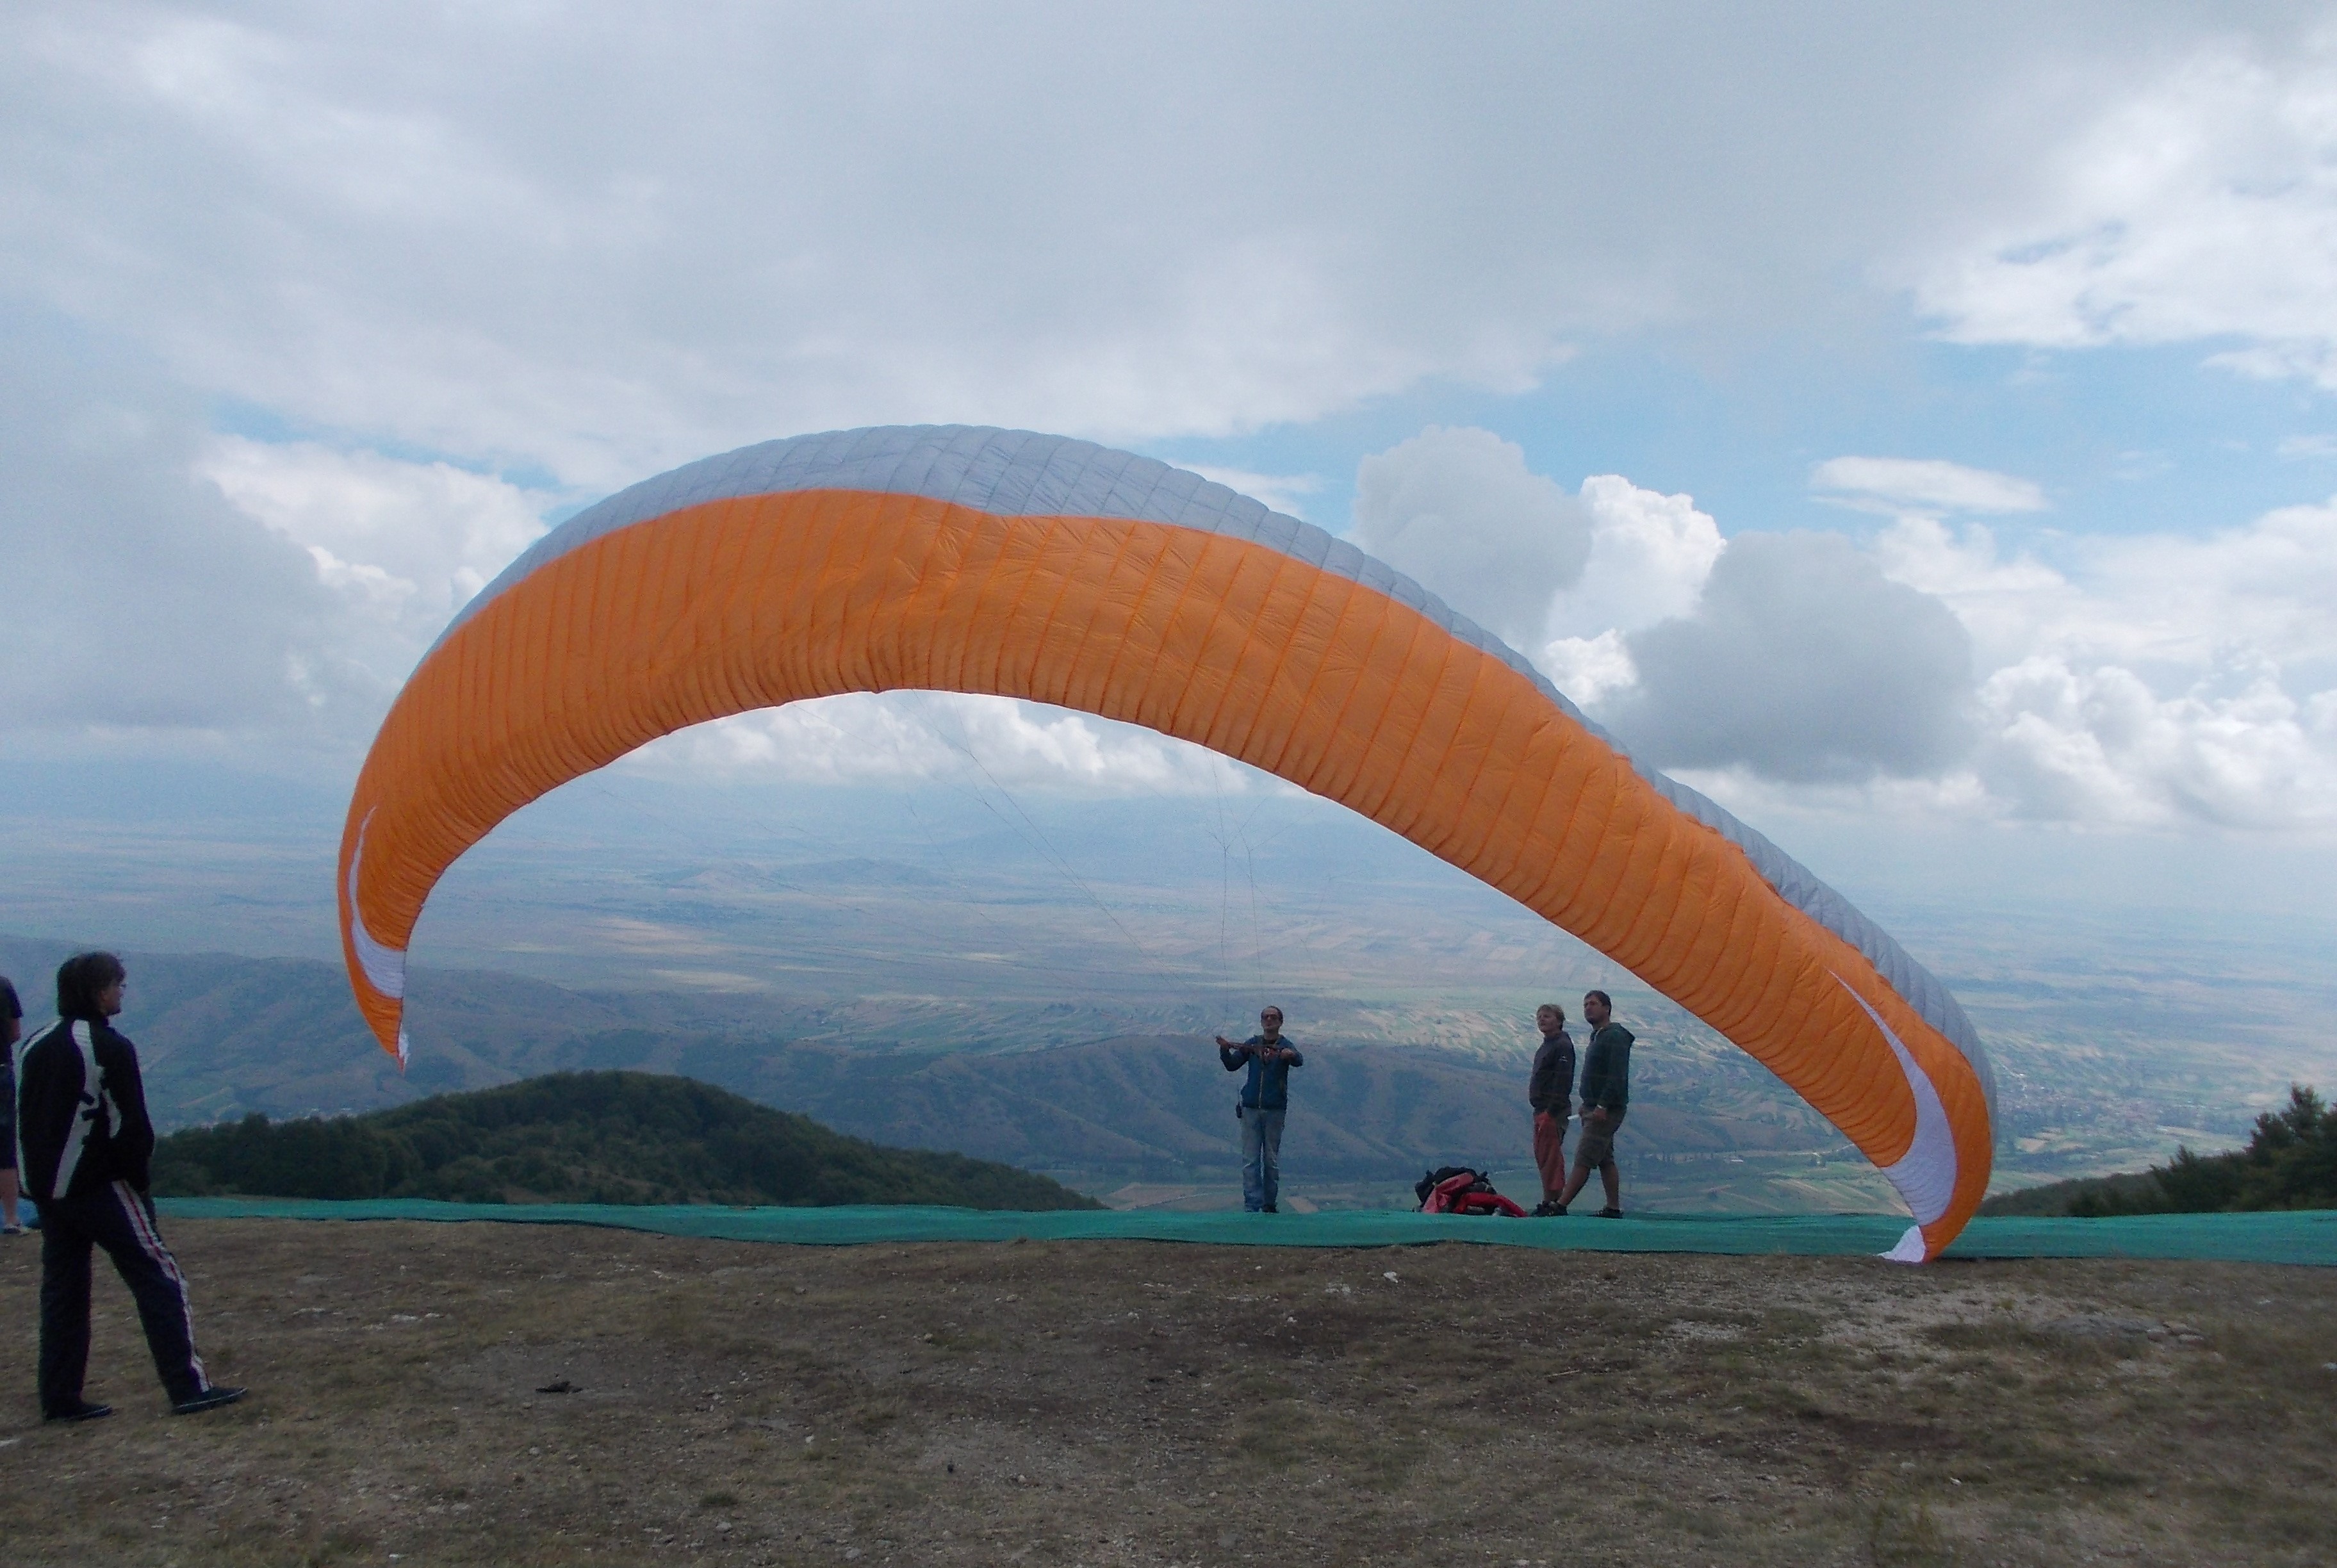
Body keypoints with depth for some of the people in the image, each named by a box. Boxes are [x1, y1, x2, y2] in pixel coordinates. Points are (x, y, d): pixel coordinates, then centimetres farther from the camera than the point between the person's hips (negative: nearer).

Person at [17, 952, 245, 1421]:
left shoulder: (38, 1046, 11)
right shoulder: (109, 1048, -13)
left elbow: (25, 1117, 15)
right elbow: (130, 1123, -13)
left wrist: (41, 1176, 17)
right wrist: (138, 1175, 0)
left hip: (47, 1186, 8)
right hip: (99, 1184, -8)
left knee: (61, 1287, 12)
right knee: (158, 1276, -4)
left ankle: (60, 1398, 14)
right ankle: (188, 1387, -6)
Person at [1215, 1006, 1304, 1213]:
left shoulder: (1285, 1046, 0)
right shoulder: (1251, 1044, 7)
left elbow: (1300, 1062, -20)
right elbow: (1232, 1066, 3)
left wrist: (1291, 1055, -43)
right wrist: (1225, 1050, -17)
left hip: (1275, 1110, -1)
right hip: (1251, 1109, 1)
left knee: (1272, 1160, 6)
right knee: (1250, 1160, -3)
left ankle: (1269, 1203, 18)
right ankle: (1252, 1206, -3)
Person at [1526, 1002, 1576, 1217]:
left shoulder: (1563, 1045, -11)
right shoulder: (1547, 1045, 20)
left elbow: (1563, 1081, -20)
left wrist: (1551, 1111, -23)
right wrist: (1540, 1110, 17)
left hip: (1553, 1111, -10)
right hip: (1542, 1110, 10)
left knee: (1551, 1156, -9)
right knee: (1542, 1156, 12)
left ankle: (1554, 1202, -7)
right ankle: (1549, 1202, 17)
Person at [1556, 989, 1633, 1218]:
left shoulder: (1615, 1036, -13)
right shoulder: (1598, 1037, 19)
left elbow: (1617, 1076, -22)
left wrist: (1602, 1106, -26)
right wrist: (1587, 1104, 18)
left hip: (1606, 1110, -10)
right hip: (1595, 1109, 10)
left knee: (1584, 1160, -10)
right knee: (1605, 1161, 11)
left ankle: (1559, 1207, -13)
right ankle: (1614, 1208, 14)